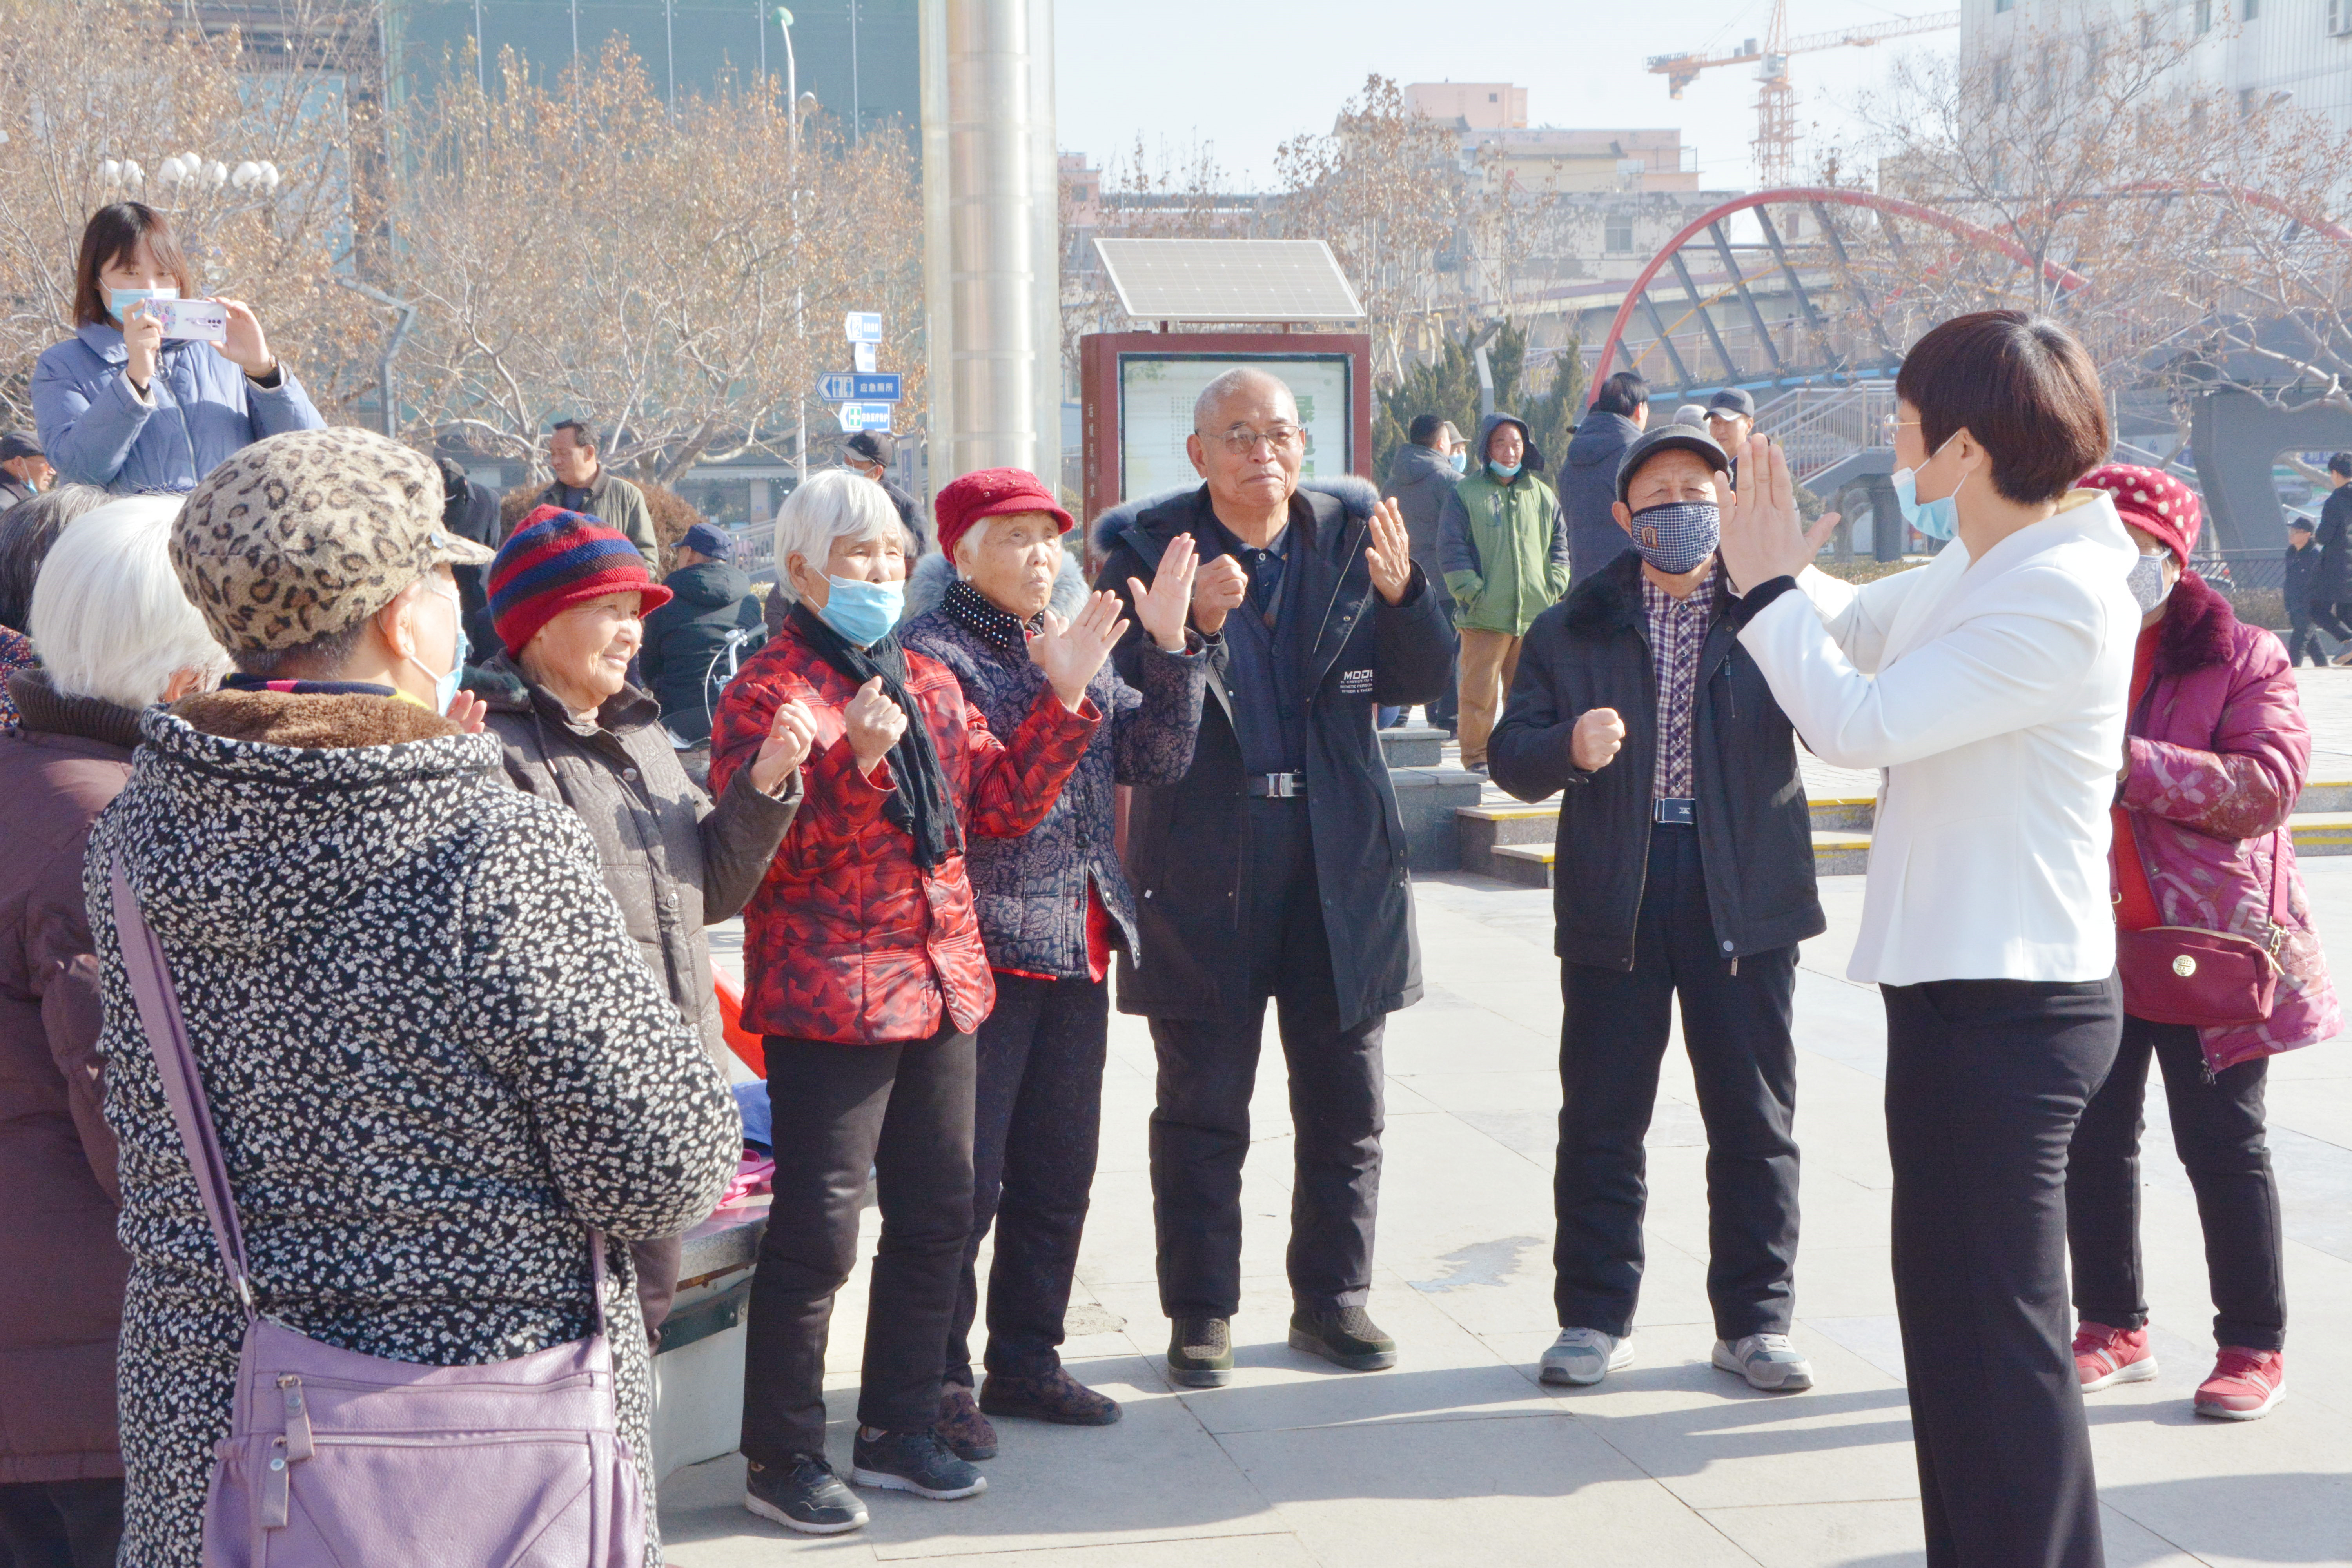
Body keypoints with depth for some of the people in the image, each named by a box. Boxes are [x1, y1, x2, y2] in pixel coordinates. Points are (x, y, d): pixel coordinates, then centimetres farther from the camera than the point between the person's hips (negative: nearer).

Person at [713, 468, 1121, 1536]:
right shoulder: (768, 693, -9)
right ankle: (782, 1461, 8)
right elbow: (766, 853, -18)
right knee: (817, 1233, -4)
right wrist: (853, 760, -30)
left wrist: (1063, 699, 3)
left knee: (935, 1217, 13)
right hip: (827, 999, -8)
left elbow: (1001, 805, 12)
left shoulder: (928, 684, 14)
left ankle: (899, 1433, 27)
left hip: (939, 989, 8)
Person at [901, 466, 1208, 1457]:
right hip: (982, 952, -7)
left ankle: (1025, 1361, 25)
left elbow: (1156, 759, 7)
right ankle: (938, 1377, 8)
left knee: (1059, 1170, 13)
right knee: (966, 1177, -3)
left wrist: (1172, 648, -4)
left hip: (1077, 949, 8)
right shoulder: (932, 653, -8)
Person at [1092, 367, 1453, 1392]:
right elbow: (1129, 705, -15)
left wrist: (1402, 593, -19)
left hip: (1341, 860, 3)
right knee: (1201, 1107, 7)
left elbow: (1421, 682, -1)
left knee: (1344, 1103, 11)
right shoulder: (1145, 547, -5)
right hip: (1203, 866, -3)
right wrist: (1194, 629, -31)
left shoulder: (1353, 531, 3)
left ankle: (1332, 1299, 25)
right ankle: (1200, 1314, 19)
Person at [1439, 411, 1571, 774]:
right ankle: (1476, 755, 6)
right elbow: (1451, 548, -2)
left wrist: (1554, 587, 4)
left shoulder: (1542, 495, 13)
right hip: (1485, 617, -3)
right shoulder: (1466, 494, 2)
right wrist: (1472, 591, -11)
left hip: (1535, 616, 3)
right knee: (1480, 690, -3)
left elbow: (1560, 542, 17)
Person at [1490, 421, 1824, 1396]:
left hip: (1743, 894, -1)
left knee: (1755, 1121, 5)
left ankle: (1755, 1320, 17)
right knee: (1600, 1120, 5)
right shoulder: (1574, 629, 9)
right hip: (1615, 899, 1)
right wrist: (1568, 748, -17)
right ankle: (1595, 1317, 17)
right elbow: (1511, 756, 6)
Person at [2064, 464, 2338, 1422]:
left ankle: (2254, 1349, 13)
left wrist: (2130, 762, -25)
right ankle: (2115, 1331, 23)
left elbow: (2271, 783, -17)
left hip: (2205, 947, -4)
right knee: (2094, 1143, 9)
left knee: (2223, 1148, 2)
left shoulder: (2241, 659, -4)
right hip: (2088, 951, 4)